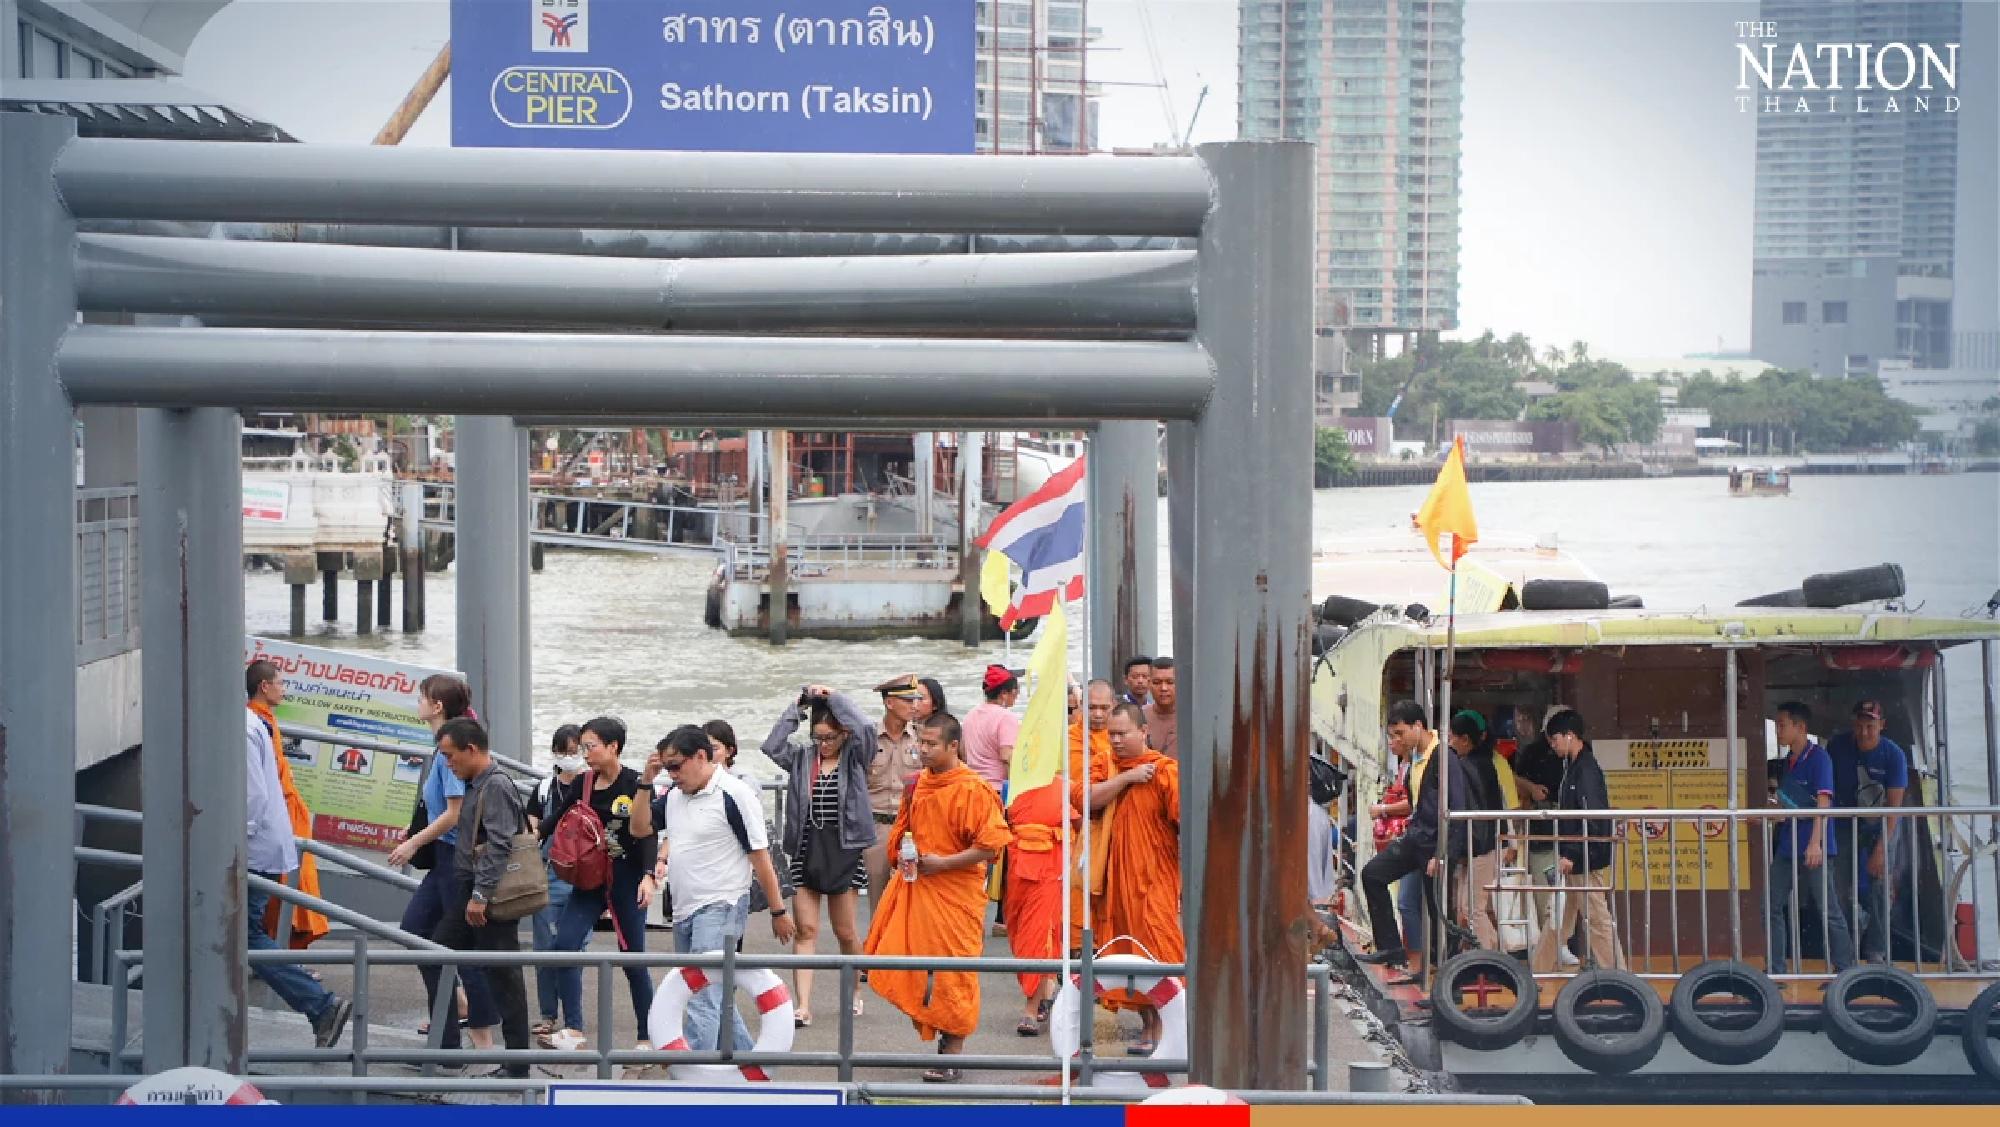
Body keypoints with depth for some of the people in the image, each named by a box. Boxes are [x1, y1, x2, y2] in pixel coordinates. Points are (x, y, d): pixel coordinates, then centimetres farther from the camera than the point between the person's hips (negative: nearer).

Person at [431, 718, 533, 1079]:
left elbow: (499, 846, -22)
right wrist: (470, 893, 20)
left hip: (491, 894, -10)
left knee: (503, 975, -4)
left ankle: (517, 1065, 2)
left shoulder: (496, 786, -15)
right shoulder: (476, 784, 14)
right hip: (470, 890, 10)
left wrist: (480, 895, -24)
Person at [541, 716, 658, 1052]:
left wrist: (647, 876, -23)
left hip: (626, 879, -4)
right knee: (565, 943, -14)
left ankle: (647, 1039, 15)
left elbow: (645, 833, -12)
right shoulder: (582, 783, 5)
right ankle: (574, 1033, -14)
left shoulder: (635, 784, -8)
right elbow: (554, 821, 4)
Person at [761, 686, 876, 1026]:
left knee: (845, 932, 7)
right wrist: (796, 708, -7)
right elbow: (772, 746, -9)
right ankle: (803, 1006, -7)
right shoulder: (802, 759, 7)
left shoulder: (854, 759, -1)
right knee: (806, 930, -3)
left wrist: (834, 698, -13)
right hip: (806, 850, 2)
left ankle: (854, 991, 31)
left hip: (842, 850, -2)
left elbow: (865, 729, -19)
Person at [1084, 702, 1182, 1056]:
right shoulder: (1105, 767, 10)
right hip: (1117, 877, 6)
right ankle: (1146, 1026, 19)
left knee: (1157, 951, -9)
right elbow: (1088, 798, -8)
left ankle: (1159, 1030, -5)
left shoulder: (1166, 771, -8)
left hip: (1155, 879, -5)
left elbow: (1187, 825, -10)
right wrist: (1126, 778, -15)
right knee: (1128, 951, 9)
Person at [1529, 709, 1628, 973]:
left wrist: (1573, 857, -22)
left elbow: (1592, 821, -22)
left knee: (1597, 919, -5)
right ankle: (1538, 973, 21)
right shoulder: (1571, 767, 14)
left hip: (1587, 861, -10)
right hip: (1572, 862, 10)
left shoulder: (1587, 769, -16)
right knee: (1558, 921, 15)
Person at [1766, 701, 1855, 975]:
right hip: (1787, 846, 8)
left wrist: (1816, 842, -24)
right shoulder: (1786, 763, 15)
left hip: (1813, 848, -8)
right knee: (1773, 905, 6)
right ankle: (1776, 970, 11)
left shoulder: (1818, 757, -8)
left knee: (1827, 910, -4)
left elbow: (1823, 802, -16)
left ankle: (1845, 969, 2)